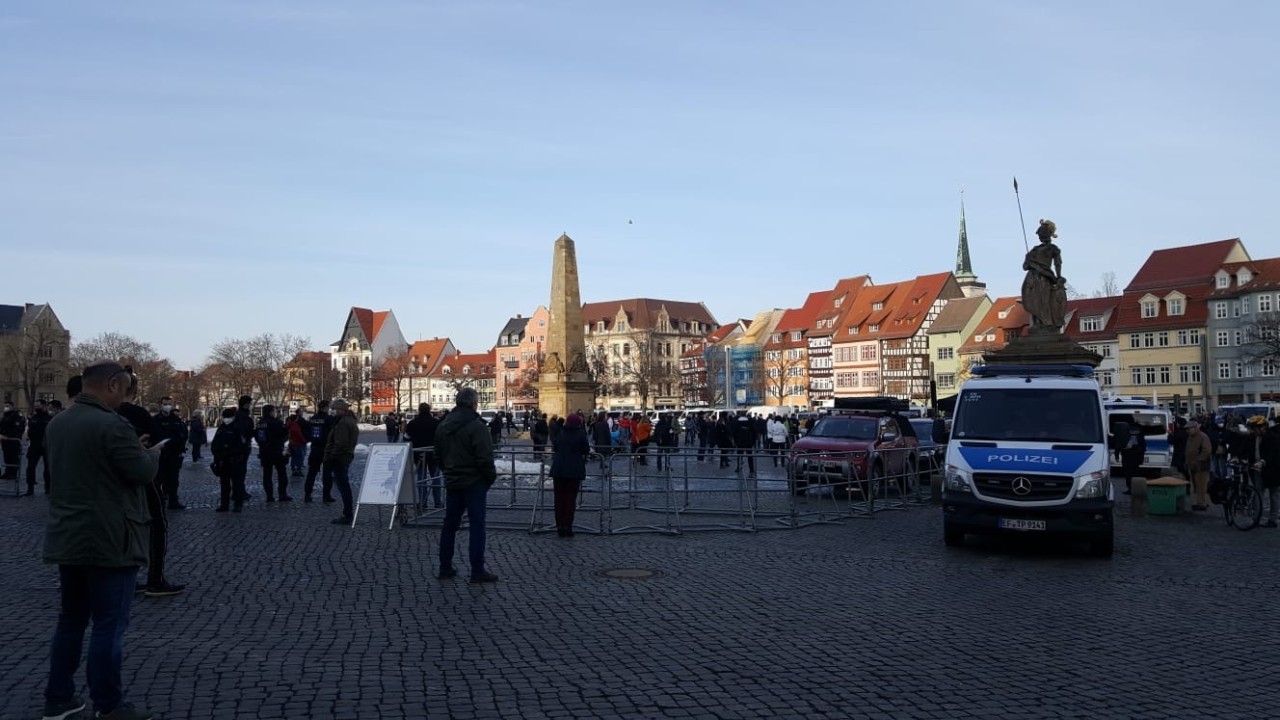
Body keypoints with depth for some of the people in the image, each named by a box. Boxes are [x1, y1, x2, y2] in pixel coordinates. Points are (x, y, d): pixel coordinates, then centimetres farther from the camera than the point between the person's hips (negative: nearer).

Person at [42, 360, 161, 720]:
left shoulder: (57, 423, 9)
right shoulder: (111, 425, -19)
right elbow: (144, 472, -15)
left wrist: (133, 449, 17)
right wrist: (152, 452, 5)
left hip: (66, 538, 9)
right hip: (109, 541, -8)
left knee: (71, 619, 17)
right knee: (109, 625, -1)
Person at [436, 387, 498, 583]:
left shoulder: (443, 425, 9)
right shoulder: (475, 425, -17)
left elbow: (439, 454, 17)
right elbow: (484, 457, -20)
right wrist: (491, 477, -6)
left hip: (452, 482, 7)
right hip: (474, 482, -7)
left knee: (450, 524, 13)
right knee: (477, 526, -2)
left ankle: (445, 568, 18)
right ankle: (478, 571, -2)